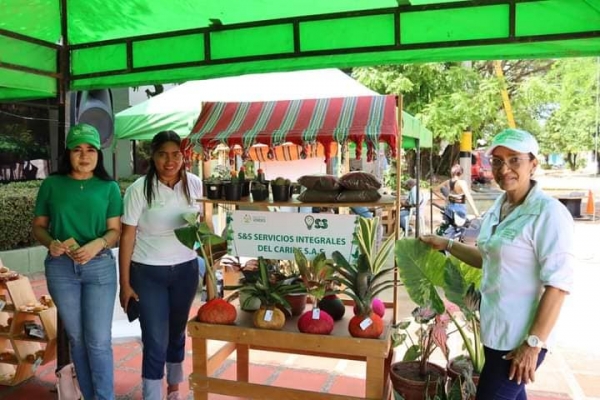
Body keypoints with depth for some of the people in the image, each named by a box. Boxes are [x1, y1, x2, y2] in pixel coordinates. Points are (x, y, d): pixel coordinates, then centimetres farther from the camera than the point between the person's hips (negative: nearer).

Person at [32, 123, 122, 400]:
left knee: (99, 341, -1)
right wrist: (50, 242, -14)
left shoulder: (109, 188, 1)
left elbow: (115, 231, -1)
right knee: (76, 338, 13)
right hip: (61, 267, 2)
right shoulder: (51, 184, 3)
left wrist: (97, 244, -21)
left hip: (100, 267, -1)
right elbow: (38, 225, 7)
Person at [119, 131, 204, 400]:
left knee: (177, 333, 20)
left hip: (186, 269, 4)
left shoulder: (194, 184, -4)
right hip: (148, 273, -3)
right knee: (155, 341, -1)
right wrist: (125, 283, -8)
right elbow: (127, 236, -9)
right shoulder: (139, 189, -13)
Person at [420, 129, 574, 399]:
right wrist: (447, 245, 12)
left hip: (520, 338, -8)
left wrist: (534, 343, -21)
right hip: (495, 329, 8)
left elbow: (558, 284, -21)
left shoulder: (548, 212, -19)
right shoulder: (499, 206, 6)